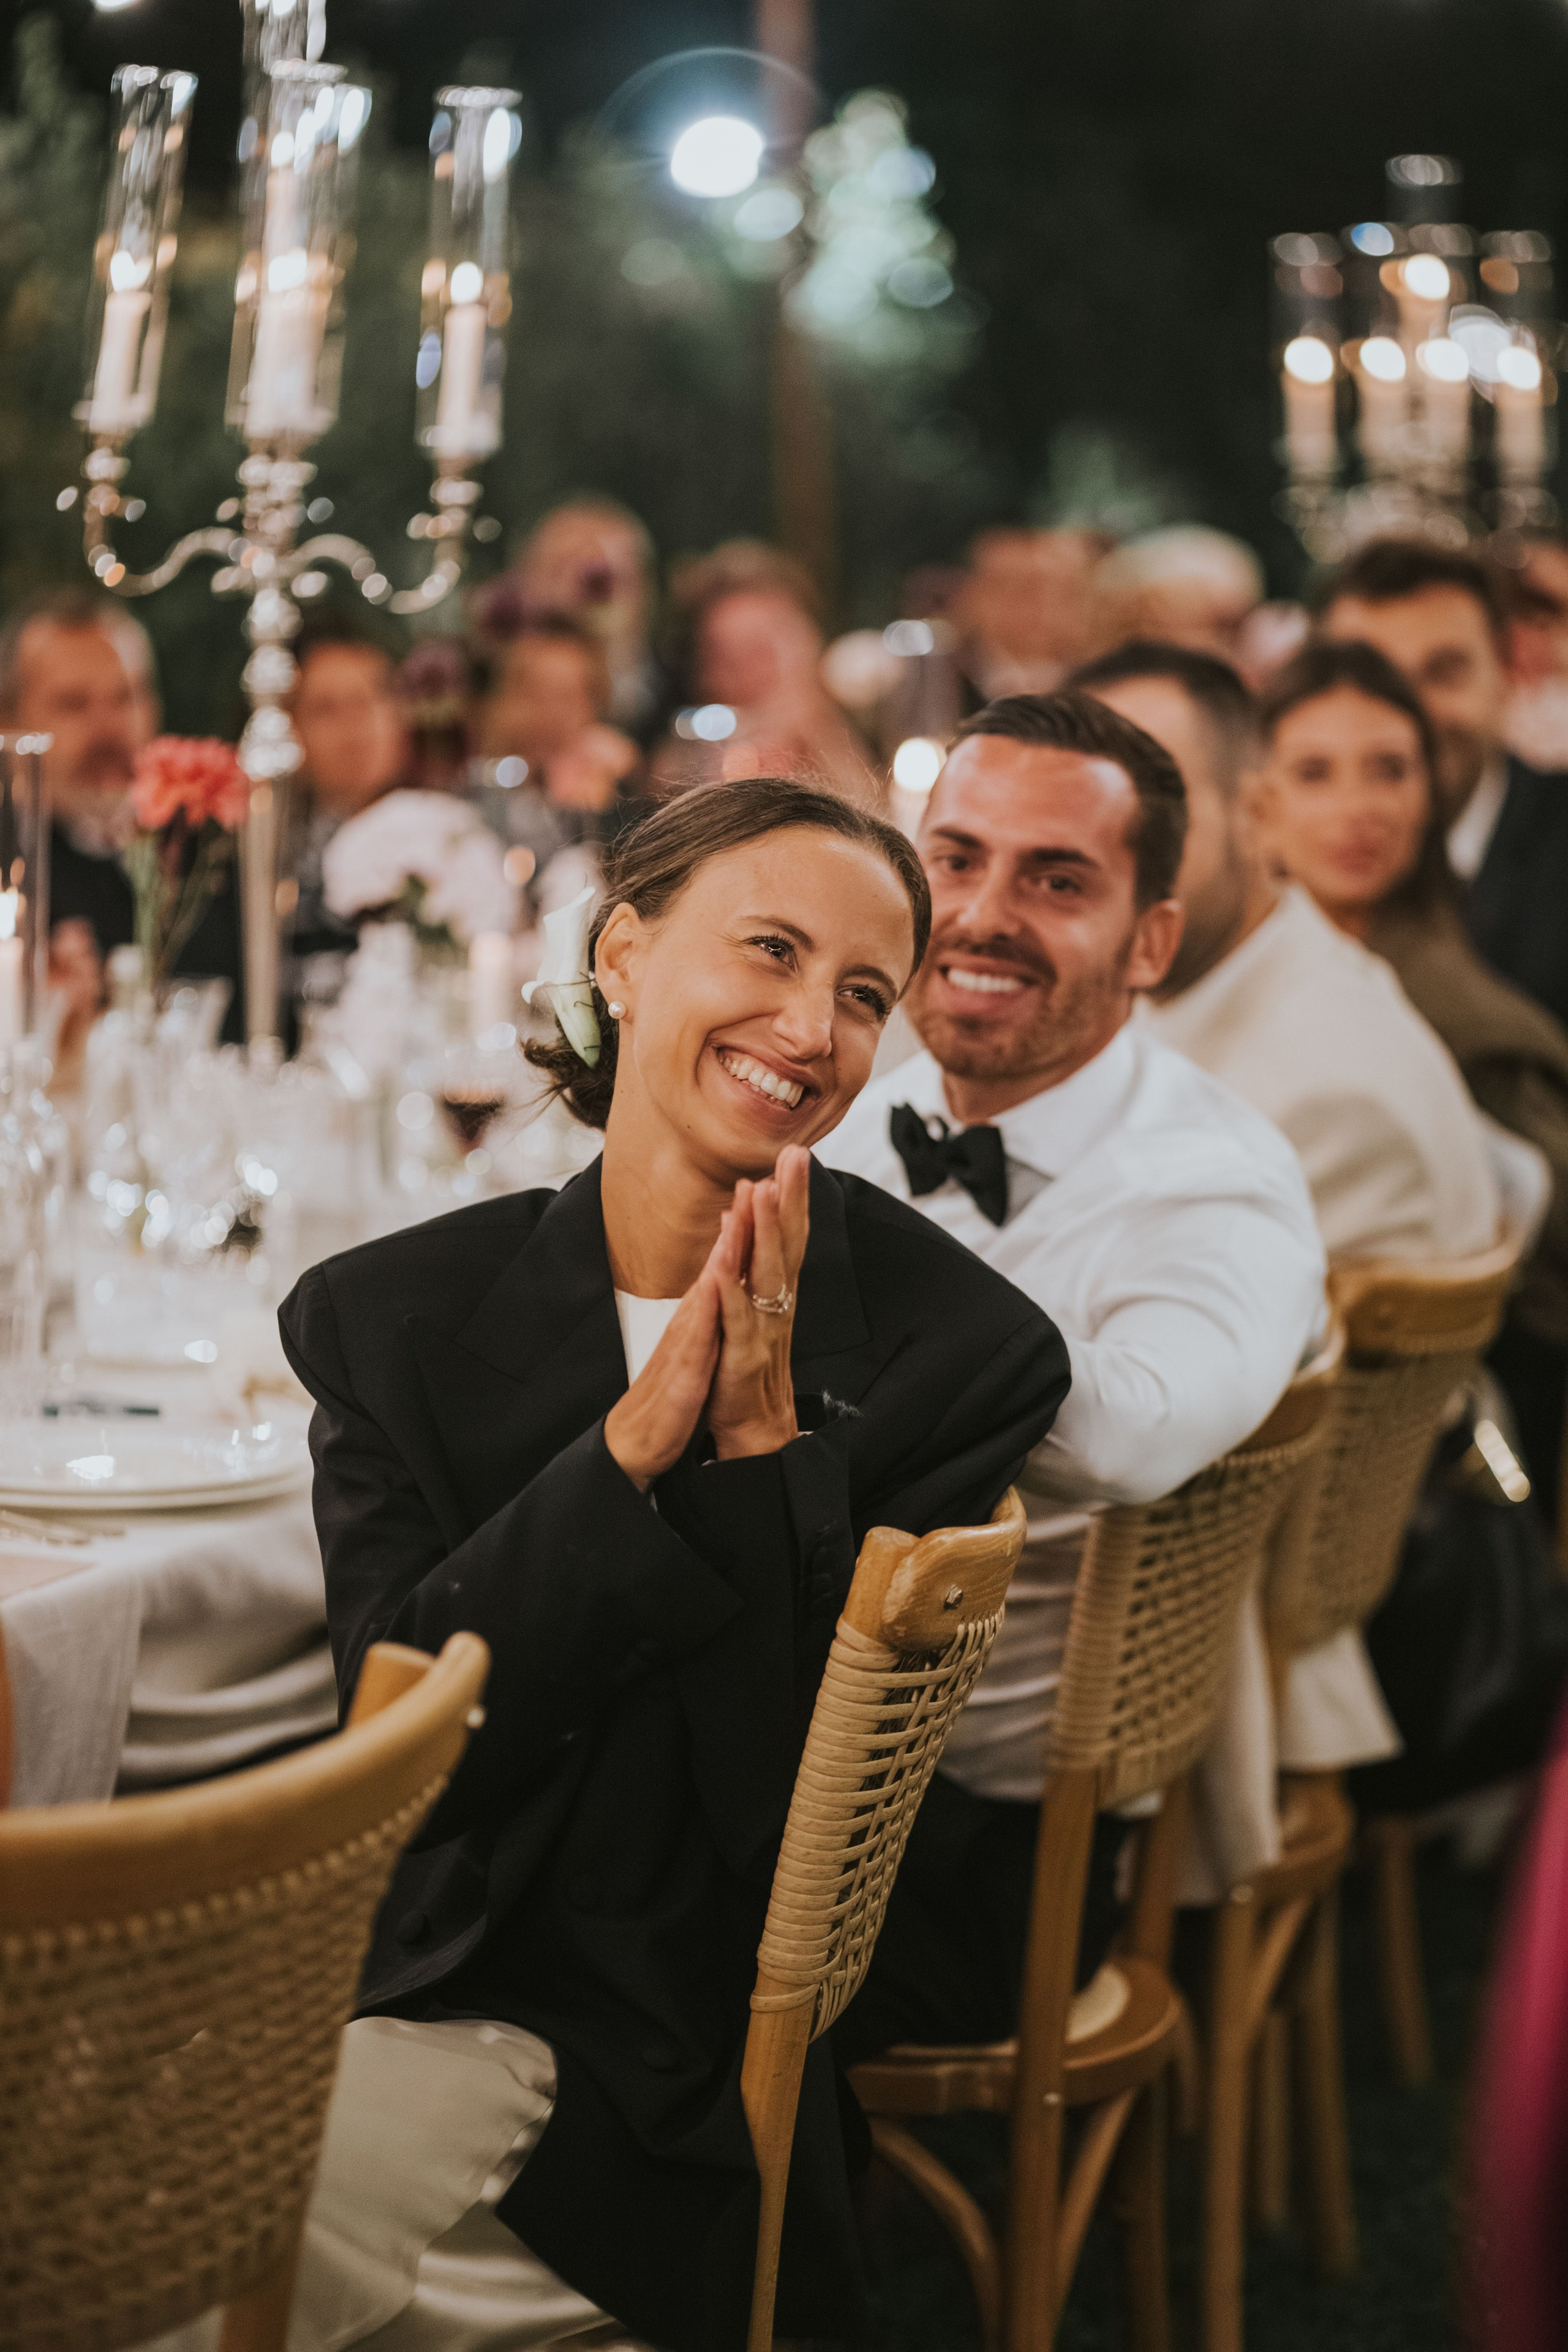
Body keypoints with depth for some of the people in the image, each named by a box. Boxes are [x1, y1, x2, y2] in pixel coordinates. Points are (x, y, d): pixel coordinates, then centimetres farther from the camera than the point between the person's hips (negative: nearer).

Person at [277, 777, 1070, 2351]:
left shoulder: (962, 1355, -9)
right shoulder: (389, 1316, -1)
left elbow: (807, 1829, -12)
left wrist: (764, 1444, -21)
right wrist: (637, 1442, -20)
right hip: (412, 1968, 4)